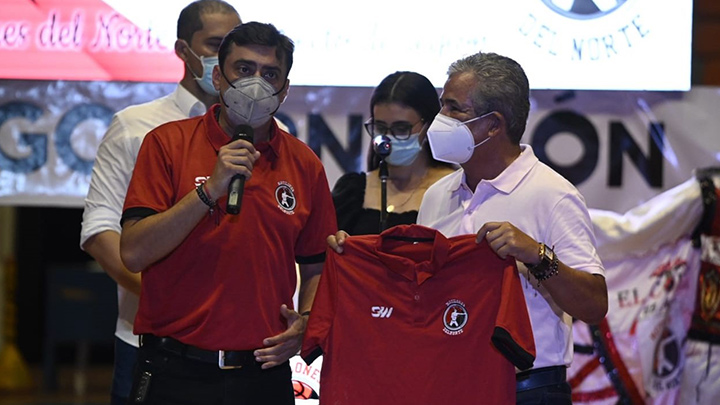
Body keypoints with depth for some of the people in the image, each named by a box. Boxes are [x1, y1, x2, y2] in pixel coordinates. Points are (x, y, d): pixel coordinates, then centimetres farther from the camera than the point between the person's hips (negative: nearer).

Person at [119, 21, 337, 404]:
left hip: (264, 373, 3)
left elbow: (314, 268, 15)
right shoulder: (169, 143, -2)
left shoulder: (304, 164, 7)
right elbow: (133, 254, -12)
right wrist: (210, 190, -19)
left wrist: (305, 323, -5)